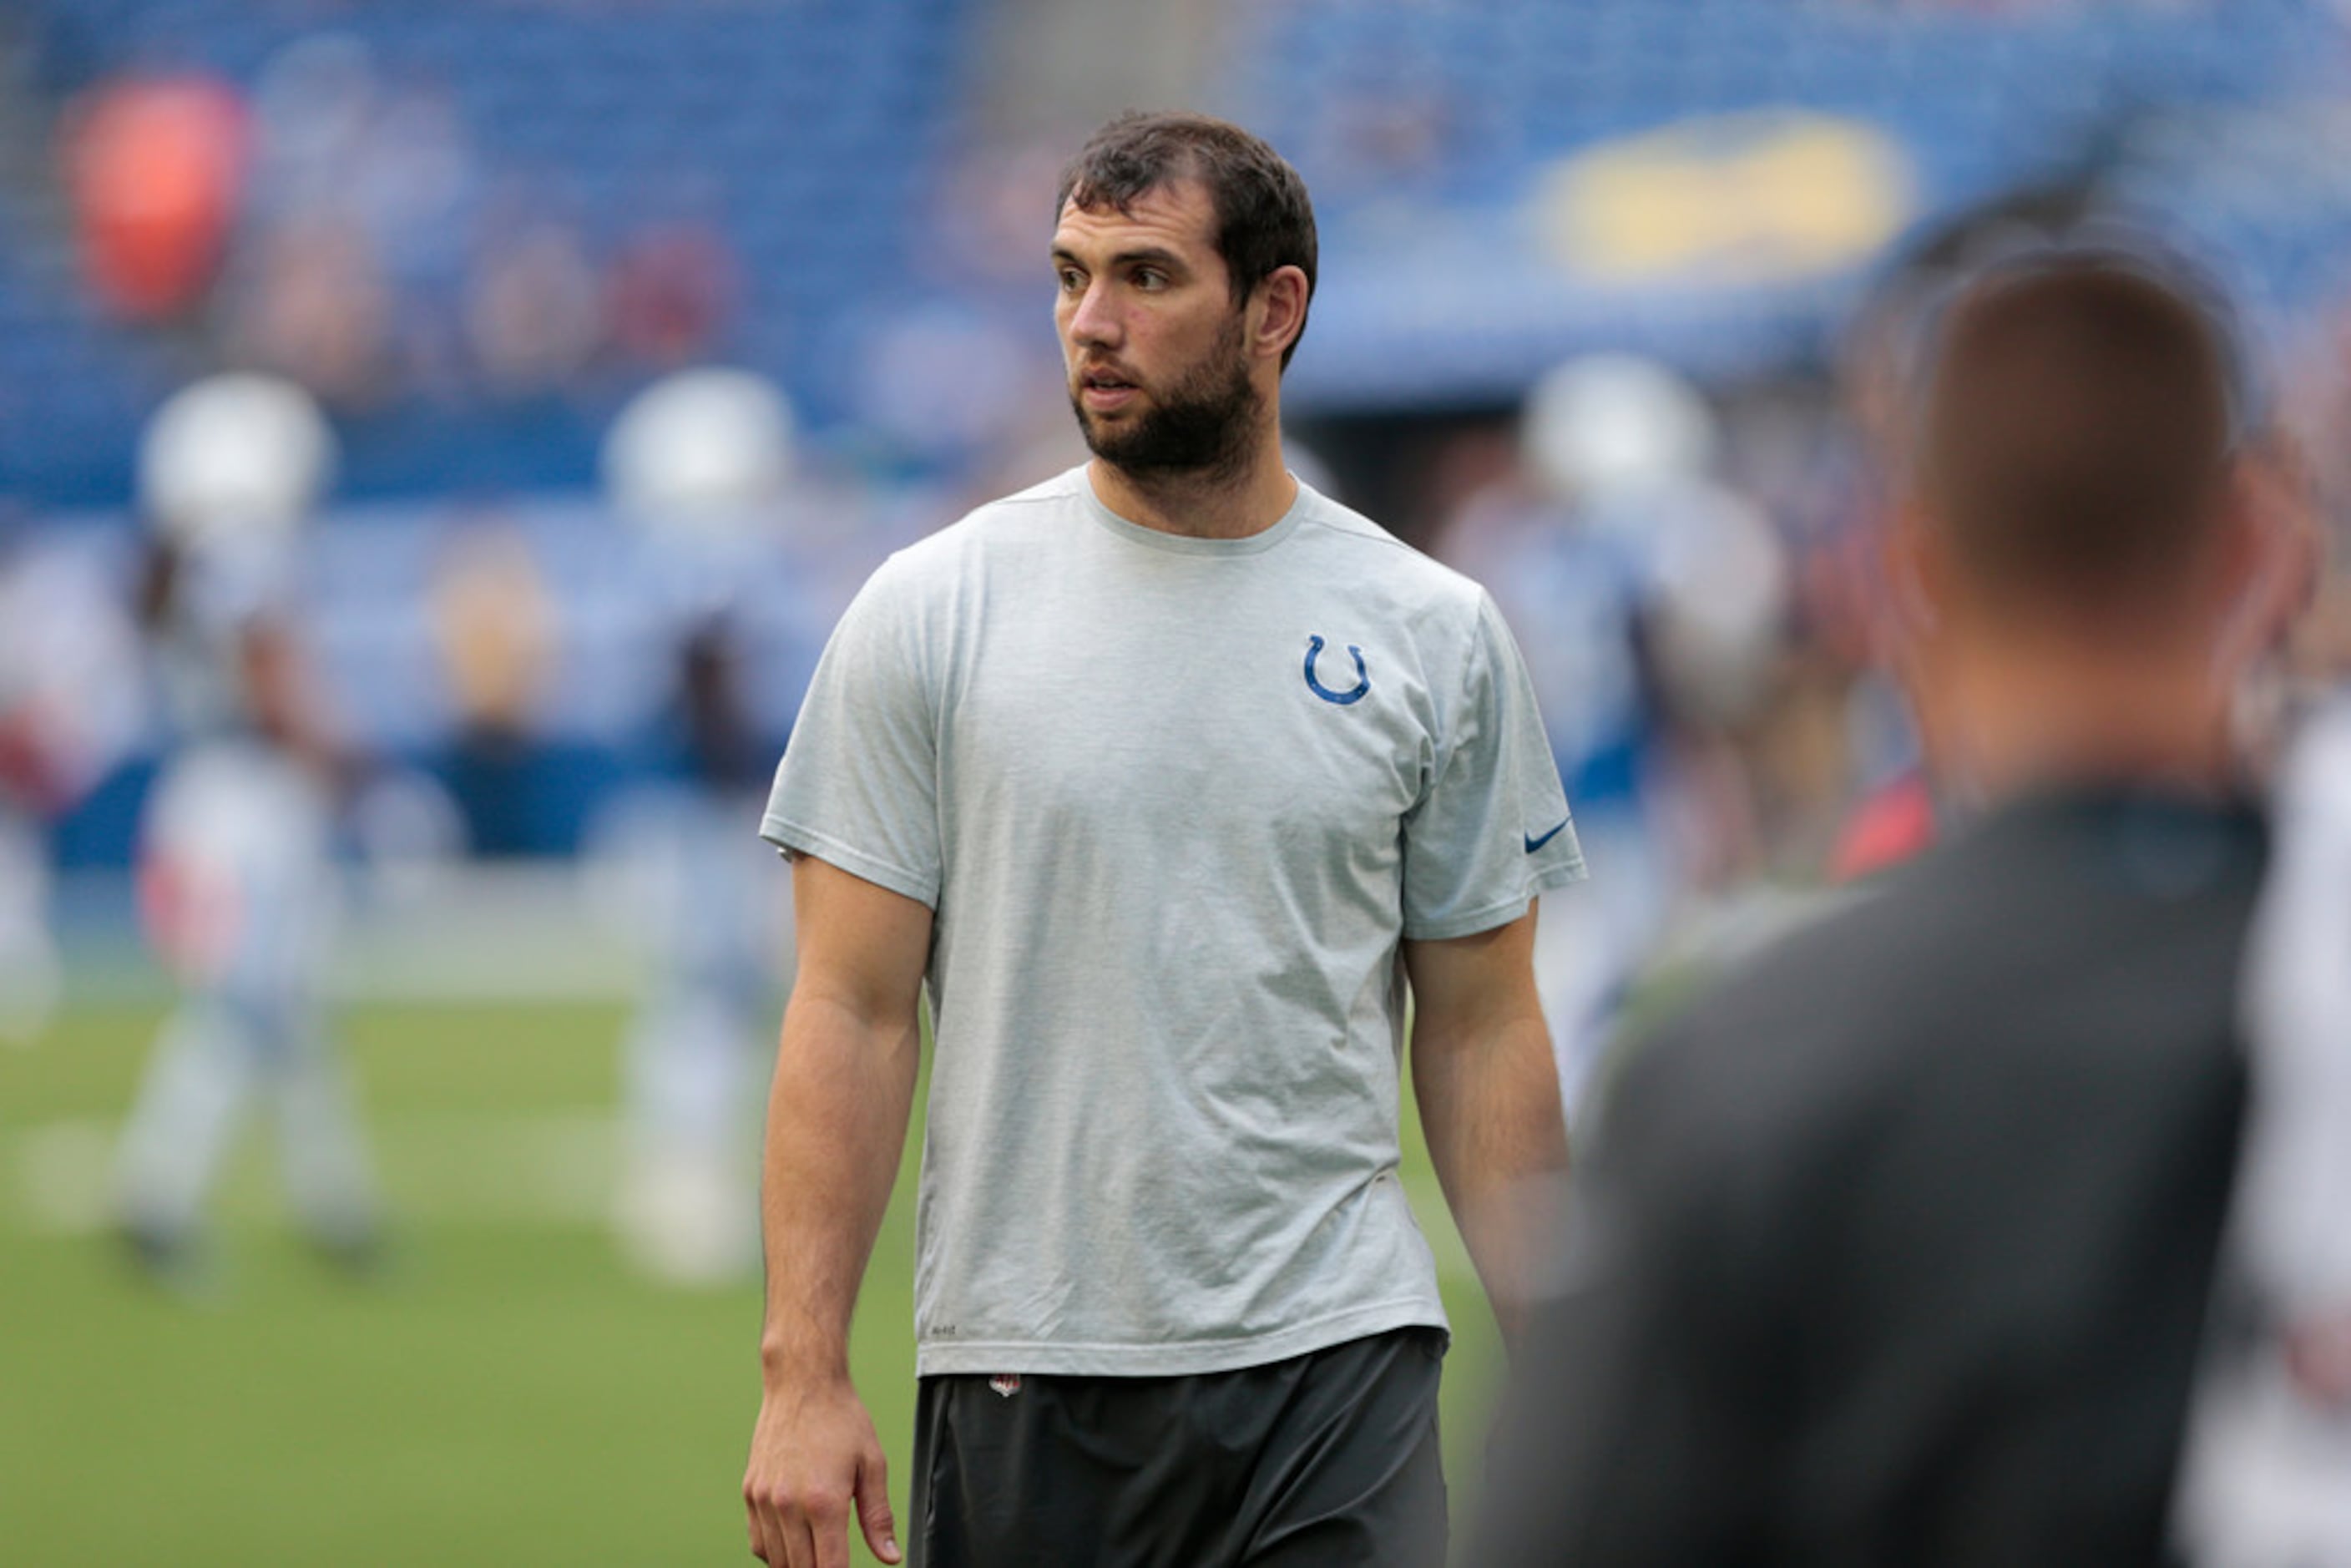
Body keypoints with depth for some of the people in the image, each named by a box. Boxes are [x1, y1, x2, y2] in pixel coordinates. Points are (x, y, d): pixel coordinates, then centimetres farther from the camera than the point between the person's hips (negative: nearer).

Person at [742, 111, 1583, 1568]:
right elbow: (854, 1014, -1)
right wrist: (804, 1376, -8)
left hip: (1335, 1363, 0)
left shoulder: (1433, 636, 4)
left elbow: (1484, 1030, 9)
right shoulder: (935, 613, 0)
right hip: (1020, 1372, 0)